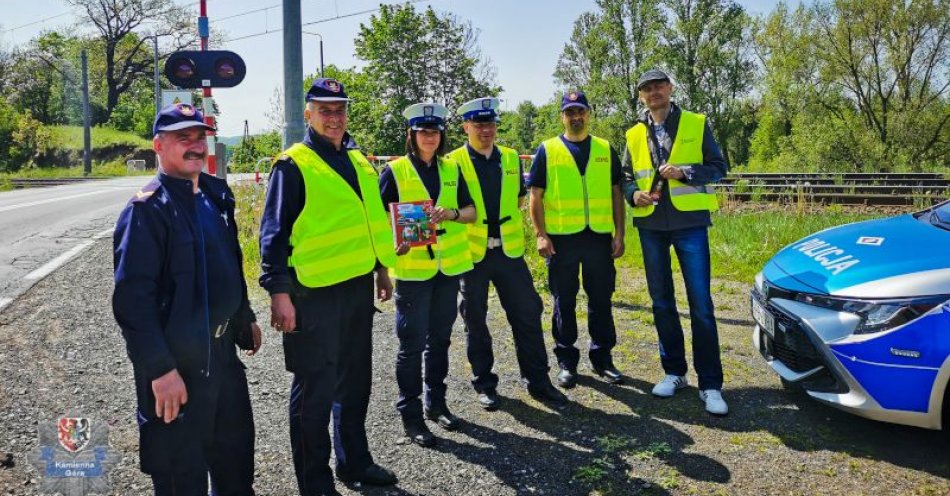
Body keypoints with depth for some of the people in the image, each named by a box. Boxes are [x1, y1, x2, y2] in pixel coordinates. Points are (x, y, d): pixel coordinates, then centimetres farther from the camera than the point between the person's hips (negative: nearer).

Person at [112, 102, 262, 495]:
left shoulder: (216, 194, 8)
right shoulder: (147, 209, -17)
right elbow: (133, 299, -22)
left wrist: (245, 319, 20)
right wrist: (160, 369, -24)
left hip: (223, 350, 8)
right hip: (177, 360, -8)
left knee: (236, 452, 24)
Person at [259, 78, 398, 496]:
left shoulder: (358, 160, 13)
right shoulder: (293, 166, -10)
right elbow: (274, 233, -13)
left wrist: (382, 268, 21)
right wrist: (279, 292, -17)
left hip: (358, 286, 8)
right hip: (314, 293, -7)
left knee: (355, 381, 18)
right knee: (315, 389, 3)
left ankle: (354, 461, 36)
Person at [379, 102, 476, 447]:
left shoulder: (451, 169, 9)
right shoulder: (395, 171, -3)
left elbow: (471, 211, 8)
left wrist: (453, 213, -13)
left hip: (449, 266, 4)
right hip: (412, 268, -4)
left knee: (440, 338, 14)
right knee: (412, 342, 0)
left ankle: (436, 402, 30)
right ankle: (410, 414, 14)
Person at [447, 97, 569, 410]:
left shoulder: (511, 158, 8)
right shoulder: (453, 162, -4)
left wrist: (504, 223, 11)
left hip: (509, 250, 3)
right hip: (471, 253, -3)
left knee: (527, 314, 5)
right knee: (475, 320, 8)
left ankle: (537, 381, 19)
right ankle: (484, 384, 24)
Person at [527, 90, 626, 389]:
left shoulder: (605, 150, 10)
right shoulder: (547, 150, 4)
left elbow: (616, 193, 11)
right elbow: (536, 196, 1)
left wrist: (619, 233, 4)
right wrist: (540, 235, -8)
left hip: (600, 237, 2)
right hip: (561, 238, -2)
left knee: (601, 300, 10)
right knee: (564, 302, 7)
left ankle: (602, 358, 24)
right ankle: (567, 362, 19)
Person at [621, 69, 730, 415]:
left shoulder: (696, 124, 4)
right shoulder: (635, 135, 12)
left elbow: (718, 167, 2)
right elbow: (626, 177, 16)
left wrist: (685, 172, -15)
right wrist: (634, 194, -6)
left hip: (690, 222, -3)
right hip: (651, 225, 4)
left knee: (701, 303, -5)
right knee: (661, 302, 10)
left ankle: (710, 384, 3)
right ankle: (674, 372, 23)